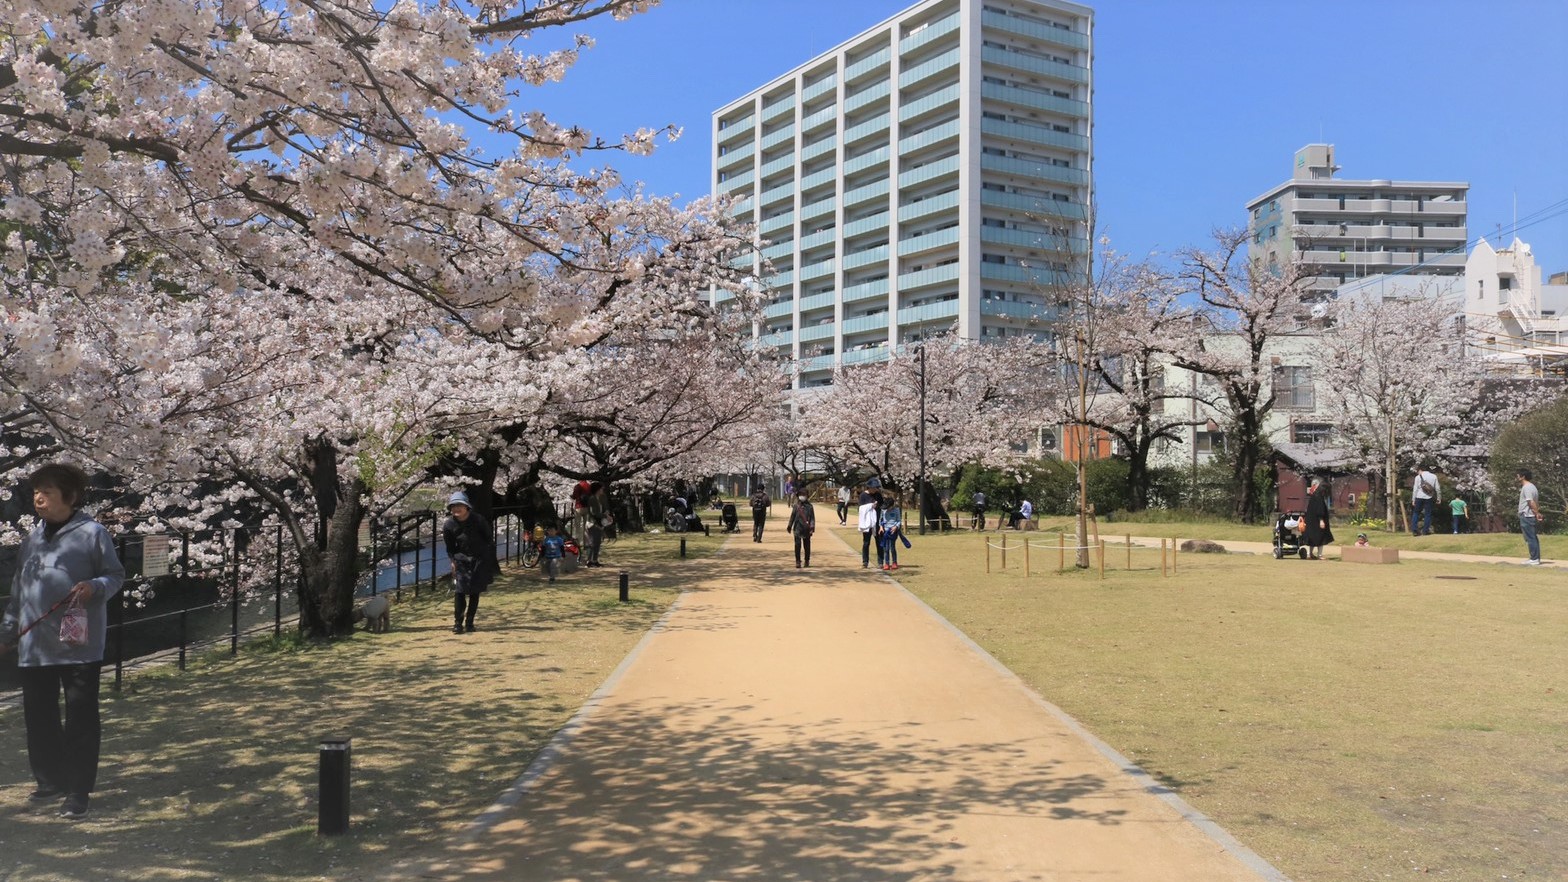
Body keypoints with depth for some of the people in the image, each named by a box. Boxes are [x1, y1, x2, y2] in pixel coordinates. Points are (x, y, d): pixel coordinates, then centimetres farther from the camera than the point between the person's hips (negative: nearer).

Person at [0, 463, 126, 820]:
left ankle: (78, 790, 7)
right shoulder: (32, 536, 13)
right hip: (34, 646, 6)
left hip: (78, 645, -6)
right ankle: (51, 779, 30)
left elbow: (115, 575, -4)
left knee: (80, 719, -1)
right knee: (38, 717, 14)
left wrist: (94, 587, -25)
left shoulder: (91, 532, -7)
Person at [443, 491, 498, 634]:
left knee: (475, 591, 2)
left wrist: (490, 561, -3)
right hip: (462, 560, 1)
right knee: (459, 590, -11)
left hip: (480, 559, -1)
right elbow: (450, 547, 8)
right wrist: (453, 561, -6)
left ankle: (469, 623, 11)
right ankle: (457, 623, -3)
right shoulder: (449, 525, -4)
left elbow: (489, 539, -1)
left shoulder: (478, 519, -9)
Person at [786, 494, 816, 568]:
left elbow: (812, 518, -2)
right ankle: (798, 561, -1)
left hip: (806, 530, 0)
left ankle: (807, 561, 21)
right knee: (797, 545, -5)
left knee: (807, 546, 8)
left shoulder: (809, 506, 1)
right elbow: (792, 516, 13)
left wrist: (812, 527, -11)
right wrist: (789, 526, 15)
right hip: (797, 529, 1)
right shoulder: (796, 506, 6)